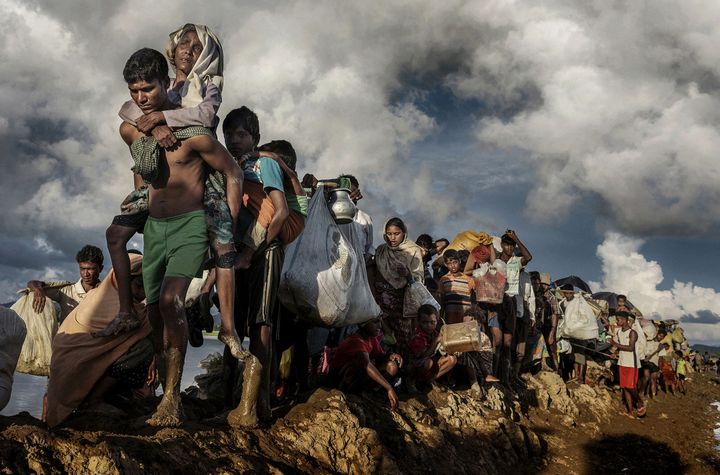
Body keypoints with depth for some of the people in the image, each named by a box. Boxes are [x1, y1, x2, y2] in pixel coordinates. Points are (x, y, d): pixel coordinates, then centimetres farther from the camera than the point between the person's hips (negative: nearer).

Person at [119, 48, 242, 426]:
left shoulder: (192, 132, -15)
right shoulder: (129, 130, 3)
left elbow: (233, 173, -7)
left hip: (190, 224, -6)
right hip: (154, 226, 6)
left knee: (170, 300, -26)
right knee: (154, 312, 7)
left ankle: (171, 398, -19)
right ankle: (170, 392, 22)